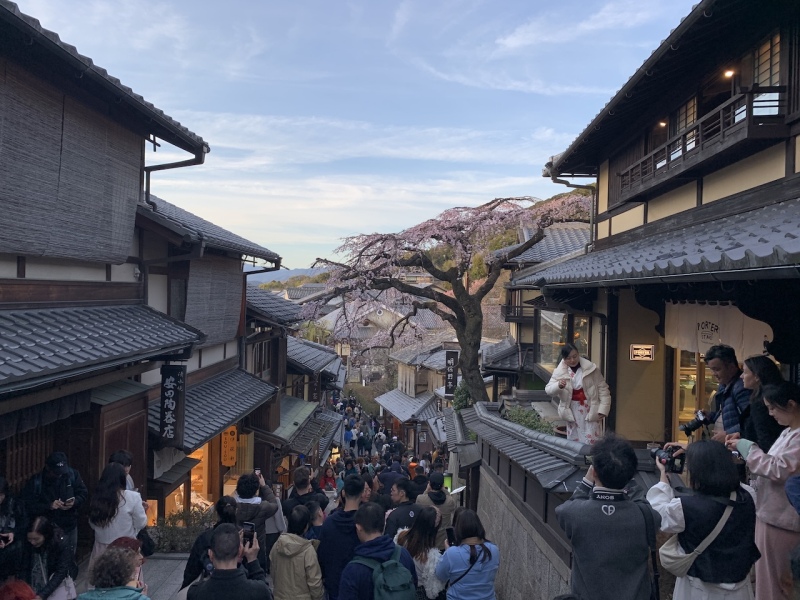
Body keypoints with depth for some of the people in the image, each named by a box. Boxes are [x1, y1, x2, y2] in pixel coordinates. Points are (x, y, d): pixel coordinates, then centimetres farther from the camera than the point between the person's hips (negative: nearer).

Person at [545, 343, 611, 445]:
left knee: (591, 442, -5)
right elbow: (548, 390, -7)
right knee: (573, 441, 12)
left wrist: (603, 409, -11)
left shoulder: (591, 368, -8)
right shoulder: (559, 372, -3)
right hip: (572, 411, 3)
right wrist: (558, 386, -29)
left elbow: (602, 389, -4)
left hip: (591, 410, -3)